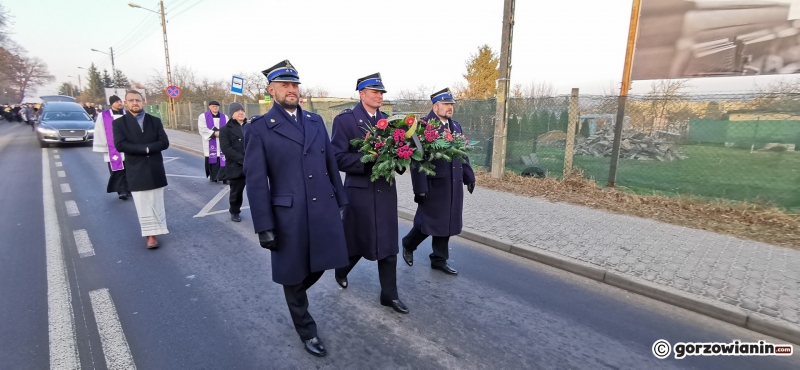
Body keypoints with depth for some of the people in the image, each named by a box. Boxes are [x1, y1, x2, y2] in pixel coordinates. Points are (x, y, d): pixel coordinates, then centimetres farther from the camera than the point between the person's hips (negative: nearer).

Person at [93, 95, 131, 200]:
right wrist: (102, 147, -2)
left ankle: (127, 190, 16)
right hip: (113, 149, -2)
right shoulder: (103, 116, 1)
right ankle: (121, 191, -1)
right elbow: (99, 133, 2)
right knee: (117, 170, -3)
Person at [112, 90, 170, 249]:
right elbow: (120, 145, -11)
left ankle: (154, 232, 24)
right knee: (143, 206, 2)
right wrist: (144, 149, -15)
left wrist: (146, 148, -16)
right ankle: (151, 234, 9)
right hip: (136, 171, -1)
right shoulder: (119, 123, 1)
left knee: (156, 204, 9)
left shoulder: (155, 121, 6)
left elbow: (164, 143, -4)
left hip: (155, 169, 2)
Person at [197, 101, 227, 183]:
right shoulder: (203, 116, 6)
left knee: (222, 159, -6)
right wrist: (214, 133, -17)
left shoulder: (224, 117, 14)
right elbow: (202, 129, -6)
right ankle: (213, 176, 9)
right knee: (211, 159, 0)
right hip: (210, 143, -2)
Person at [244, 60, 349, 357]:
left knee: (319, 265, 16)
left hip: (324, 210, 4)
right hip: (289, 215, -4)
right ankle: (306, 330, 36)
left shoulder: (316, 121, 9)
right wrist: (264, 226, -10)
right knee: (294, 275, 13)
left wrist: (340, 201, 10)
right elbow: (255, 182, -7)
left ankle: (295, 293, 50)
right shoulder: (259, 129, -5)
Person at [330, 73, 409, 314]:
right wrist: (368, 160, -23)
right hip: (359, 190, -5)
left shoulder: (386, 120, 10)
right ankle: (341, 272, 43)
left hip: (386, 189, 5)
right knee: (356, 240, 11)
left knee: (388, 244, 8)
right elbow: (338, 158, -14)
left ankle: (389, 294, 22)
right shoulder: (345, 120, -7)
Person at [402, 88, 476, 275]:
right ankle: (408, 245, 30)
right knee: (428, 221, 2)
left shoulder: (456, 126, 12)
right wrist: (420, 187, -19)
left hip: (453, 184, 7)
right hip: (433, 184, -7)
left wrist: (469, 176, 13)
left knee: (446, 222, 12)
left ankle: (439, 260, 27)